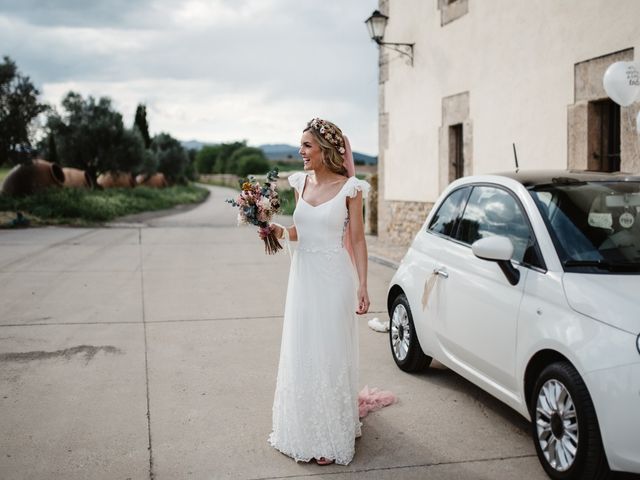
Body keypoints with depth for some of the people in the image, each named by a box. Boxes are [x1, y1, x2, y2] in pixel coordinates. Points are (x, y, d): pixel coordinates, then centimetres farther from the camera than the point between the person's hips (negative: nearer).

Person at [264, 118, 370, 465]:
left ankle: (330, 439, 17)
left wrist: (362, 285, -10)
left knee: (330, 354, 2)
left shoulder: (348, 188, -8)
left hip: (333, 278, -5)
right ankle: (303, 431, 25)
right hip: (303, 276, 5)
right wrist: (279, 230, -3)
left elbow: (357, 240, -5)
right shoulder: (300, 183, 7)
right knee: (301, 353, 10)